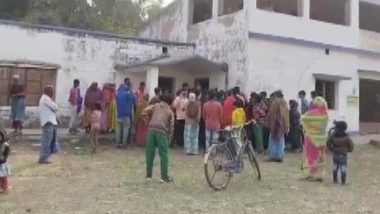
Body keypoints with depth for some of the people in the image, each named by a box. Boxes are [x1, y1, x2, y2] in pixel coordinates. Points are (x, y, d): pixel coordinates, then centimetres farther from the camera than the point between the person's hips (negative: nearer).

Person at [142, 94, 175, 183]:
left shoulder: (155, 106, 22)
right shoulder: (170, 111, 19)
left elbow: (144, 112, 4)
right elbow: (171, 126, 13)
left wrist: (148, 122, 17)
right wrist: (169, 138, 19)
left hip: (151, 129, 2)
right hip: (162, 131, -2)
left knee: (149, 153, 10)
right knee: (164, 154, 7)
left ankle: (148, 175, 18)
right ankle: (164, 176, 10)